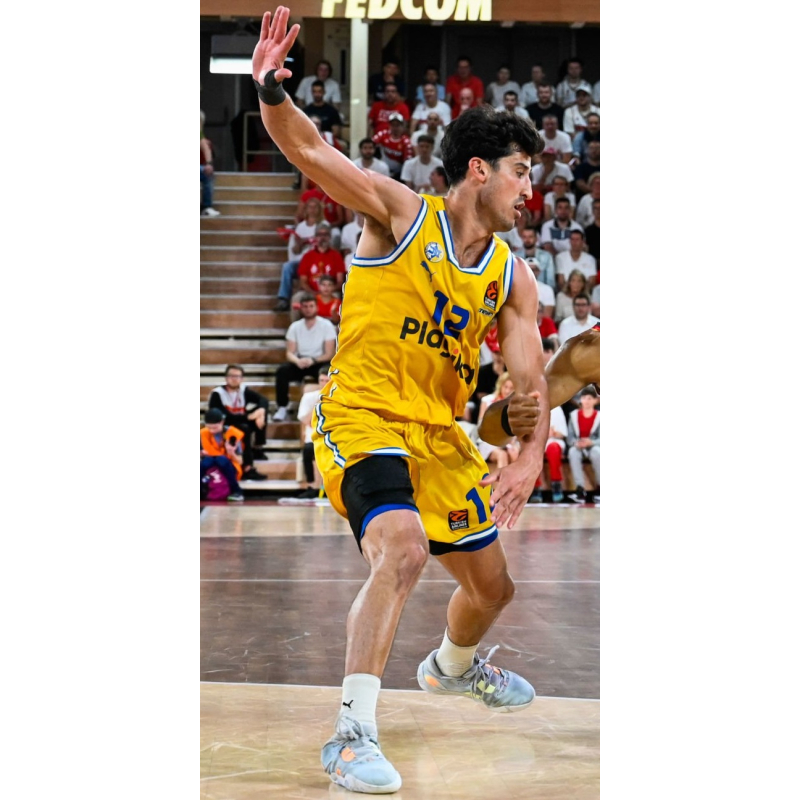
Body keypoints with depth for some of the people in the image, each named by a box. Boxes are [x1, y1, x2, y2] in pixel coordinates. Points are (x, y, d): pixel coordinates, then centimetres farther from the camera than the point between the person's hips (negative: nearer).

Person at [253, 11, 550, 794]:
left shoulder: (512, 278, 5)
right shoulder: (402, 215, -9)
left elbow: (529, 377, 2)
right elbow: (309, 150, -19)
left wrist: (530, 454, -16)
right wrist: (271, 92, -38)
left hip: (438, 434, 7)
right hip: (361, 417, -7)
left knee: (492, 585, 18)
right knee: (403, 550, -32)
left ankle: (452, 666, 54)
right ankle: (352, 735, -28)